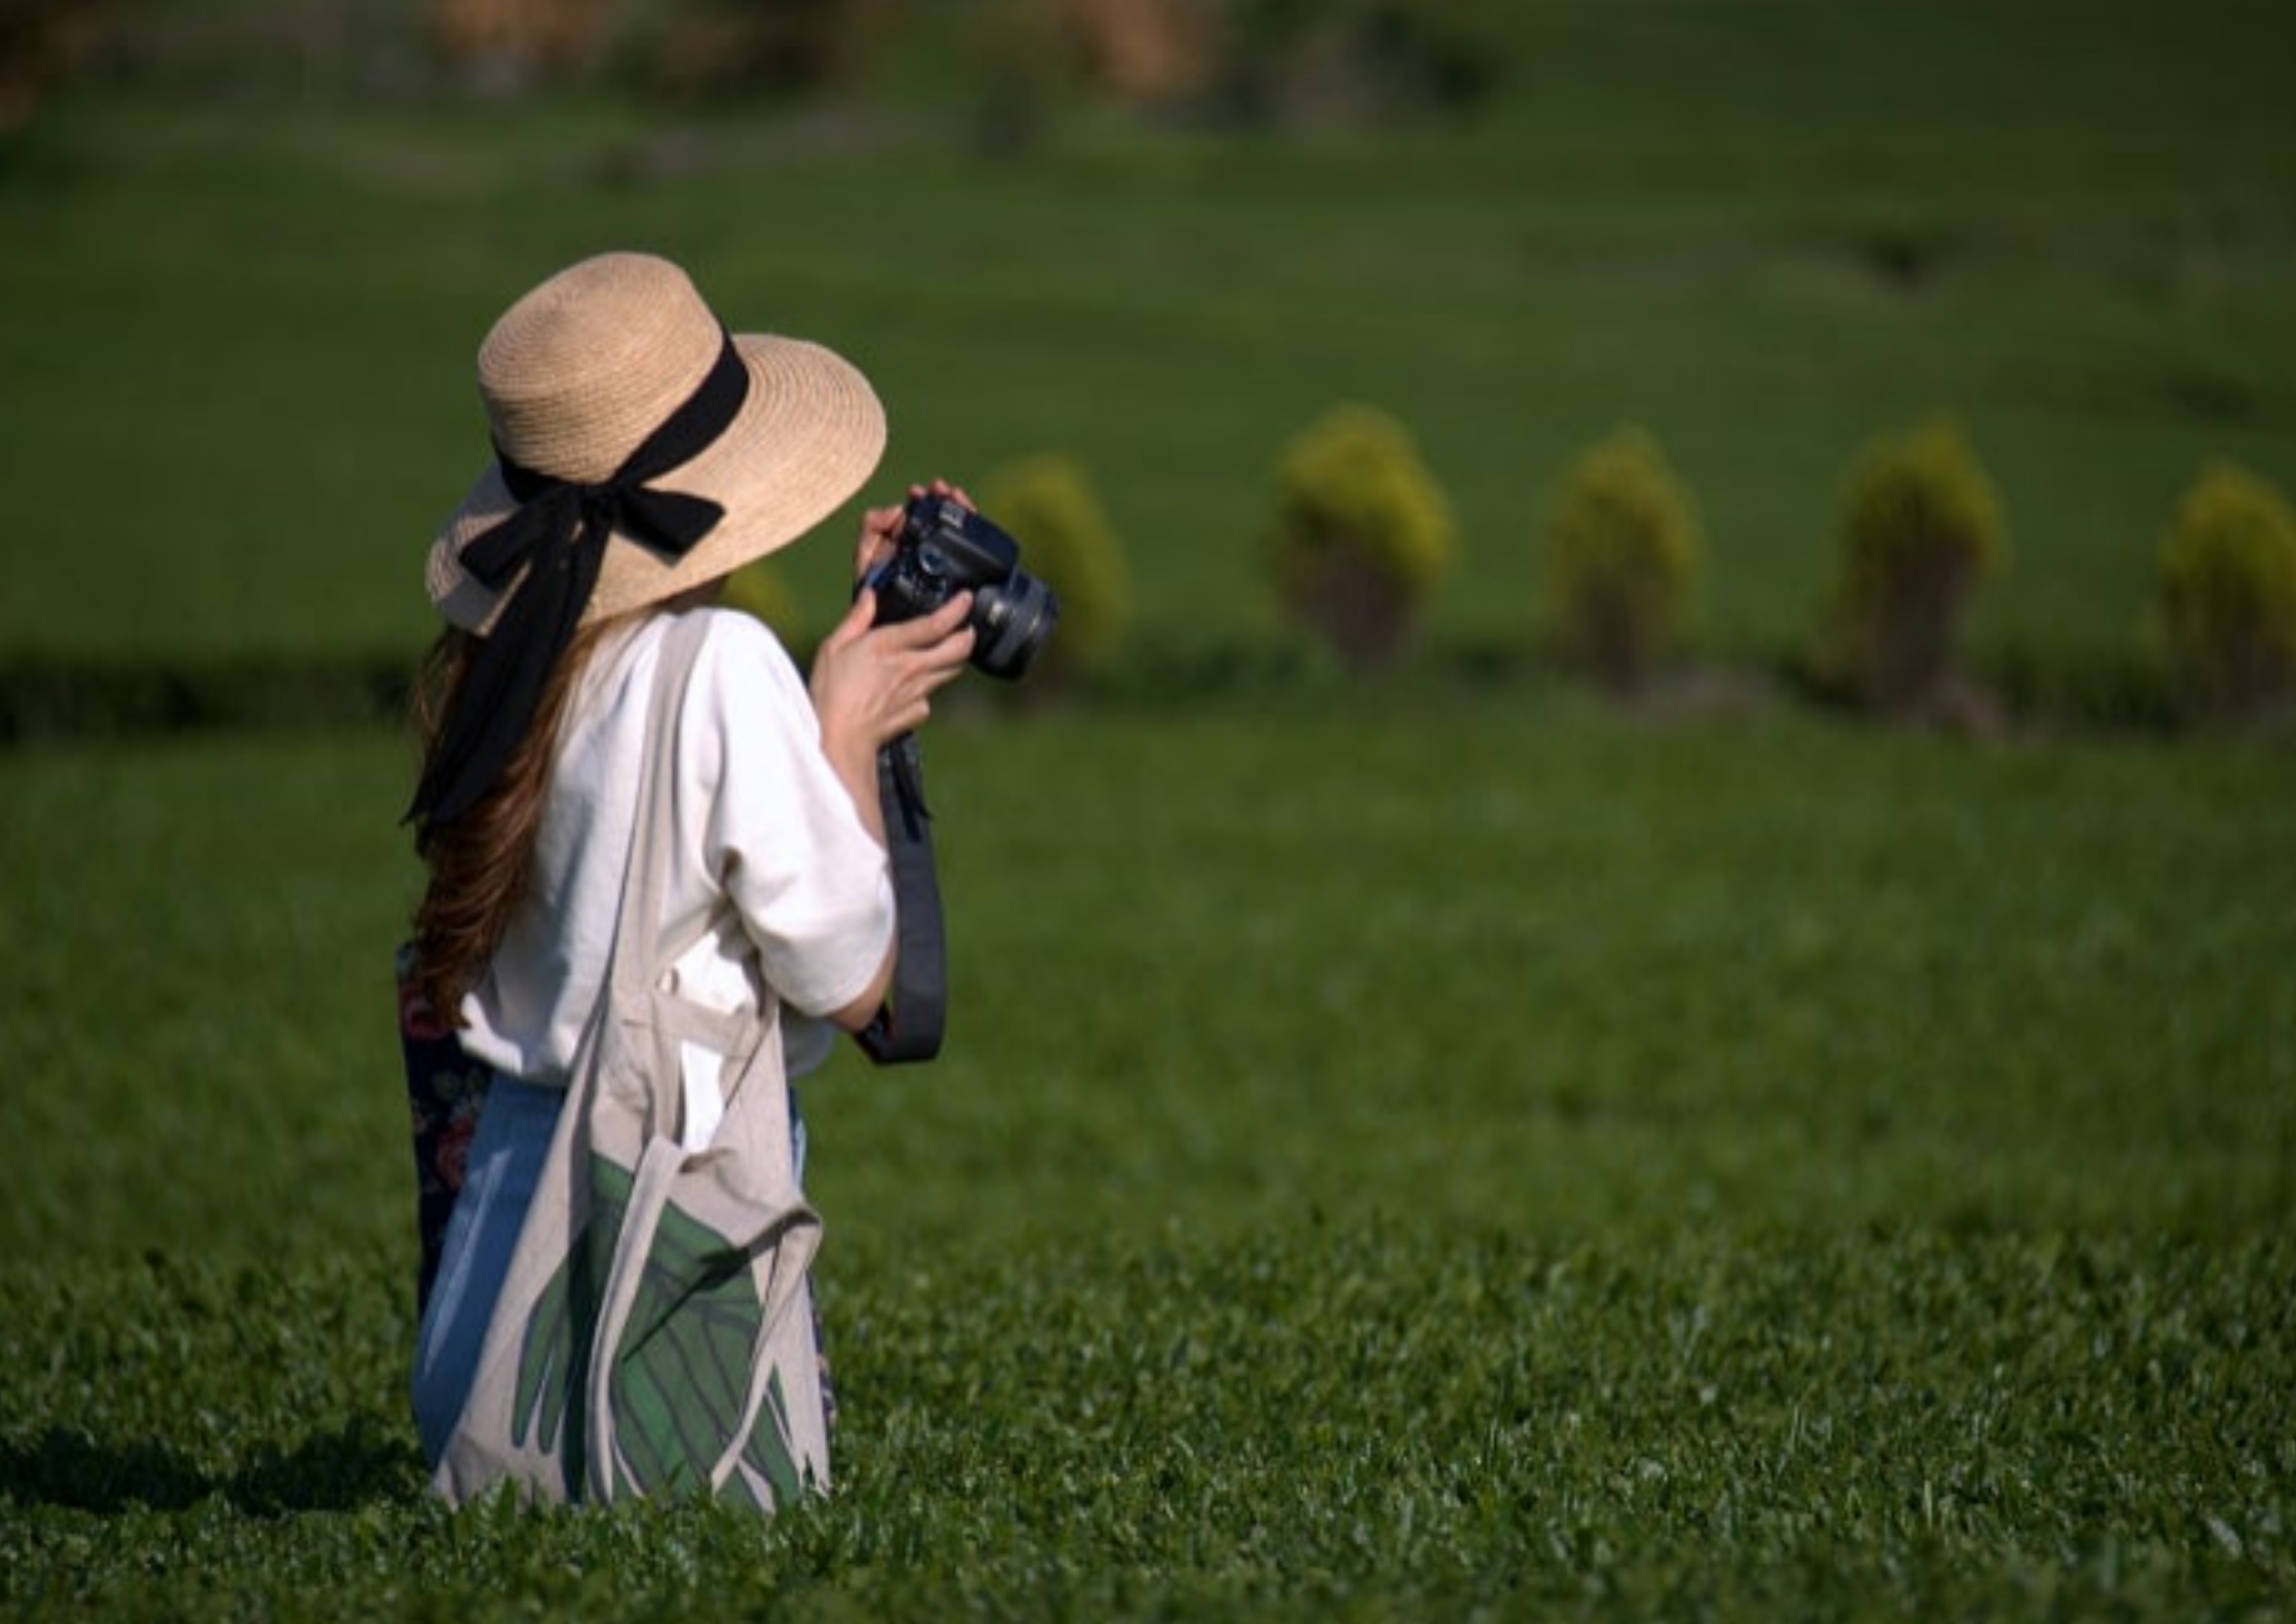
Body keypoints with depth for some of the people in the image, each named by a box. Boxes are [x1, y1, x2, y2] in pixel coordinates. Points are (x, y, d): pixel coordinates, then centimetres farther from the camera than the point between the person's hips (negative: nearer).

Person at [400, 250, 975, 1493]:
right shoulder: (723, 667, -18)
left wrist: (861, 651, 18)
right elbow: (852, 983, -11)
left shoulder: (500, 663, 5)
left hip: (514, 1153, 7)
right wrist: (847, 735, 0)